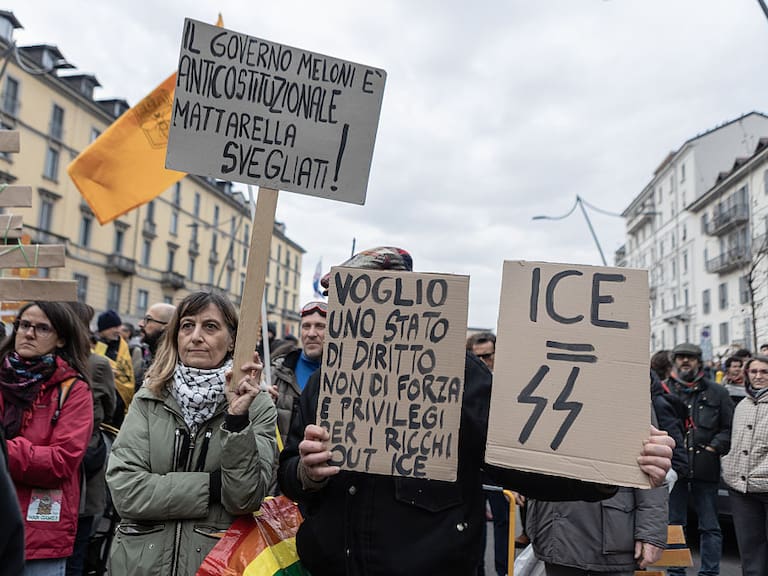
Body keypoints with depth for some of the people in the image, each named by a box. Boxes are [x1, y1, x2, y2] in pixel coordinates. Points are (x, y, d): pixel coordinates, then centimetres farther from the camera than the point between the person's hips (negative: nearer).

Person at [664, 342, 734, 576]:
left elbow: (730, 427, 7)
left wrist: (715, 447, -4)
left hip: (705, 468, 1)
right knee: (674, 523, 9)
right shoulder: (663, 390, 4)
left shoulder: (716, 392, 8)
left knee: (709, 526, 8)